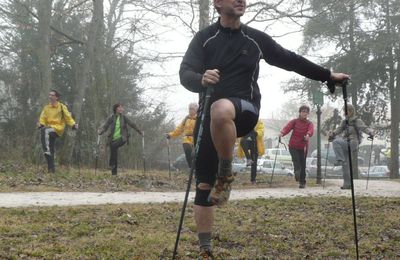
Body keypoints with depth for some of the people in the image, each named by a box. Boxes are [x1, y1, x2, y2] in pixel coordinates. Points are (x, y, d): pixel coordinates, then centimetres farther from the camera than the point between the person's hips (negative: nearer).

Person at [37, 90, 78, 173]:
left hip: (58, 128, -5)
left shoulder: (61, 107, 5)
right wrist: (41, 124, -11)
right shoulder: (46, 107, 15)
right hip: (50, 129, 5)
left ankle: (47, 150, -37)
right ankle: (51, 169, 6)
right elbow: (43, 118, 11)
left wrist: (73, 124, -13)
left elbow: (68, 117, 3)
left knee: (45, 130, -35)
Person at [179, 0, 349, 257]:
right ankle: (205, 249, 11)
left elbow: (289, 60, 16)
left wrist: (327, 75, 16)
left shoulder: (255, 39, 8)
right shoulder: (204, 38, 3)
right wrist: (201, 80, -32)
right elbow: (185, 73, -9)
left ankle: (226, 174, -19)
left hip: (244, 111, -1)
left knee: (220, 110, -39)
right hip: (208, 114, 1)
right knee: (203, 184, -1)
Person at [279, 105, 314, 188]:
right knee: (295, 158, -26)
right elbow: (287, 127, -15)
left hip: (303, 147, 0)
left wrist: (308, 135, -43)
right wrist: (282, 133, -36)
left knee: (303, 164, 3)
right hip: (293, 146, 0)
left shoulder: (309, 123, 4)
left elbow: (311, 130, -18)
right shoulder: (294, 121, 4)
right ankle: (297, 171, -43)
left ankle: (302, 182, 11)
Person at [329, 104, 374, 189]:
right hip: (346, 144, 7)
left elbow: (364, 128, -12)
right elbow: (339, 129, 13)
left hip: (352, 143, -7)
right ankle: (347, 184, 11)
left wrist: (370, 132, -31)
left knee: (336, 142, -30)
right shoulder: (344, 121, 18)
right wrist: (332, 134, -6)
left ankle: (340, 159, -26)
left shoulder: (357, 121, -1)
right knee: (345, 164, 6)